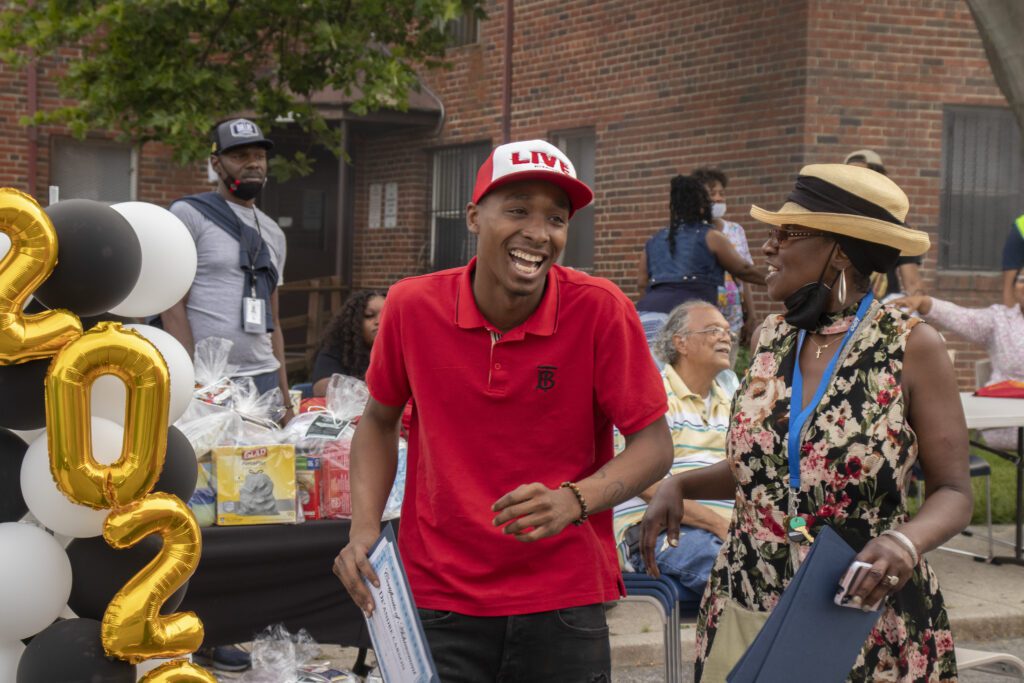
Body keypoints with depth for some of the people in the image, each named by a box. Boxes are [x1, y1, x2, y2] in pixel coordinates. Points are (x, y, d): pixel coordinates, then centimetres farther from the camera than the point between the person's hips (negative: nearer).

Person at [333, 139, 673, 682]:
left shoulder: (600, 311, -12)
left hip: (563, 598, -1)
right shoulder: (413, 306, -6)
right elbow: (379, 420, 11)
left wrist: (574, 500, -25)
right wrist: (365, 525, -4)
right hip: (438, 598, 1)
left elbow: (653, 444, -7)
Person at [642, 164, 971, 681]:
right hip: (746, 609, 4)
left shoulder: (911, 347, -10)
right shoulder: (771, 338, 4)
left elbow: (953, 493, -8)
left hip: (867, 620, -4)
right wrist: (680, 486, -1)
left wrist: (907, 539, -28)